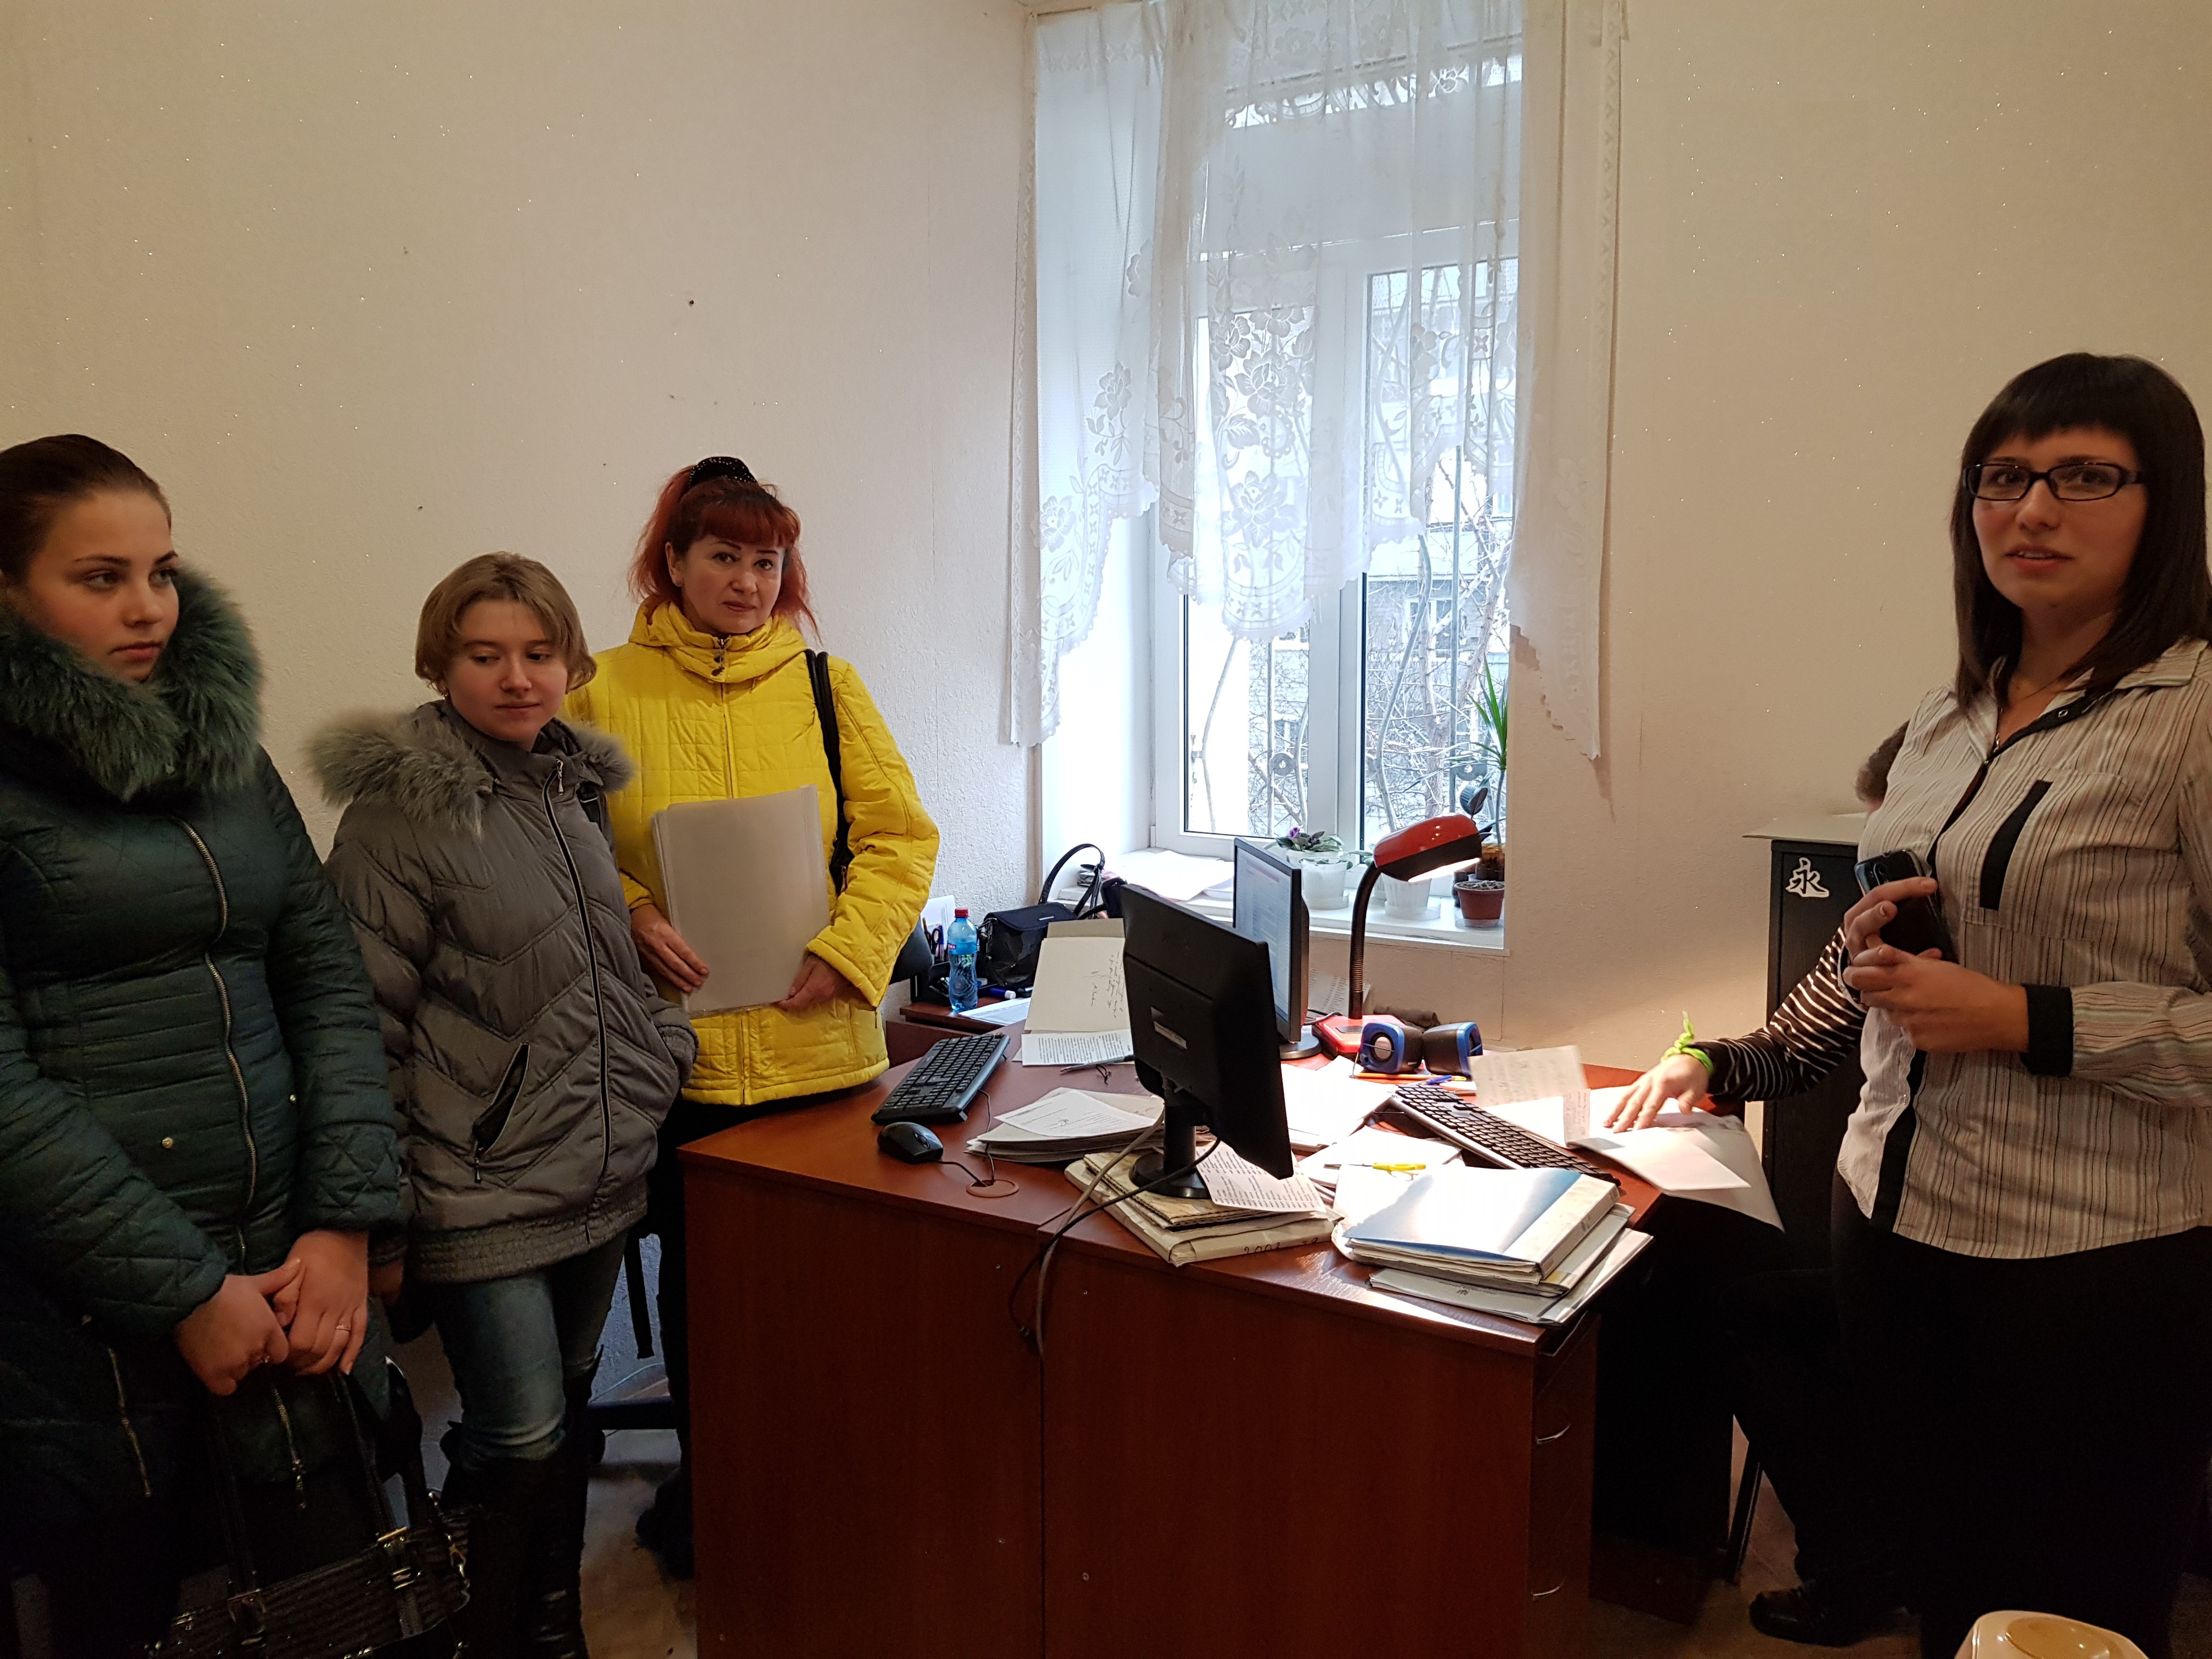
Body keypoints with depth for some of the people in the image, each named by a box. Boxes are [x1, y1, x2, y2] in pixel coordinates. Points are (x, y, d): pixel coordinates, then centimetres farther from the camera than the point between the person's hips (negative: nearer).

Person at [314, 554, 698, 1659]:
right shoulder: (400, 809, -11)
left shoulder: (580, 785, 9)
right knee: (519, 1438, -4)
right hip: (483, 1187, -6)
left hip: (603, 1174, 6)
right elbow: (366, 1022, -11)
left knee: (567, 1413, 17)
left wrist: (662, 1056, 12)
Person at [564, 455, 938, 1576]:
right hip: (677, 1051, 0)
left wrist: (846, 952, -12)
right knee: (694, 1269, 15)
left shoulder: (828, 688, 3)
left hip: (818, 1047, 1)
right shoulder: (604, 695, 2)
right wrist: (632, 919, -13)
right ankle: (705, 1484, 37)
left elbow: (900, 837, 1)